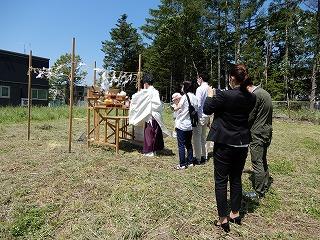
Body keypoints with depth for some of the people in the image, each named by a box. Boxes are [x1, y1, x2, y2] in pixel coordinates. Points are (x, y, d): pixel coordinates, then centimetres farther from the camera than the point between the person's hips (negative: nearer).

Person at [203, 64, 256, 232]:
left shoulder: (224, 95, -20)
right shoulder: (251, 98, -2)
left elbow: (207, 110, -6)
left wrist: (210, 95, 10)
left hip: (224, 143, -6)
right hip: (242, 143, 6)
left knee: (221, 180, 6)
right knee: (236, 179, 18)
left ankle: (223, 219, 15)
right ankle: (235, 213, 32)